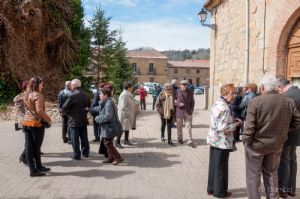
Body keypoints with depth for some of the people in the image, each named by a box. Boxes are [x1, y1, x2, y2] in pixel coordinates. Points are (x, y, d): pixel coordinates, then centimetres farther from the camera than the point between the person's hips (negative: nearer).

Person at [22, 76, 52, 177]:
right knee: (36, 147, 3)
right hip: (36, 123, -7)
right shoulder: (37, 95, -13)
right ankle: (35, 170, 12)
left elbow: (27, 108, 16)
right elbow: (39, 110, -22)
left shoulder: (26, 95, 12)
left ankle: (32, 169, 14)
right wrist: (48, 120, -12)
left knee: (29, 147, 7)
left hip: (26, 122, 8)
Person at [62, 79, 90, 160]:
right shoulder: (85, 95, 5)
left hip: (74, 120, -7)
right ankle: (85, 152, 25)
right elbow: (88, 106, 17)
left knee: (75, 139, 3)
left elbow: (65, 107, -15)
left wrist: (64, 112, 5)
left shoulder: (73, 95, -18)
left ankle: (76, 155, 9)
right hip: (84, 120, 7)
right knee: (84, 137, 16)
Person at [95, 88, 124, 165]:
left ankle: (118, 158, 0)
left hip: (109, 127, -11)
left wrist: (98, 119, -16)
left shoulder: (108, 103, -20)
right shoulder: (105, 103, 13)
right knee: (108, 143, 17)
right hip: (107, 127, 11)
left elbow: (108, 116, -27)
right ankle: (111, 158, 26)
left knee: (108, 143, -4)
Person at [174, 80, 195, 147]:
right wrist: (179, 104, -19)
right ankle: (180, 139, 29)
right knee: (179, 127, 11)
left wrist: (191, 110, 2)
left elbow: (192, 102, 12)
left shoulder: (190, 92, 7)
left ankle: (190, 141, 1)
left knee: (189, 127, -2)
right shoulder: (177, 92, -5)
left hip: (188, 112, 2)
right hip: (179, 112, -2)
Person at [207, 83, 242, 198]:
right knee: (221, 167, 6)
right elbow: (223, 128, -26)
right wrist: (236, 124, -11)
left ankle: (211, 188, 30)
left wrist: (232, 121, 10)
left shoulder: (216, 104, 8)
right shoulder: (225, 107, -23)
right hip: (222, 142, -9)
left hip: (213, 139, 9)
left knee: (213, 165, 18)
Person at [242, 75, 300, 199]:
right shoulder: (289, 102, -3)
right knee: (272, 173, 21)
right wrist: (281, 130, 11)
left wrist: (246, 140, -6)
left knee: (253, 174, 11)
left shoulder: (255, 102, -18)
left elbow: (249, 126, -19)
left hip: (257, 144, -4)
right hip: (276, 145, 5)